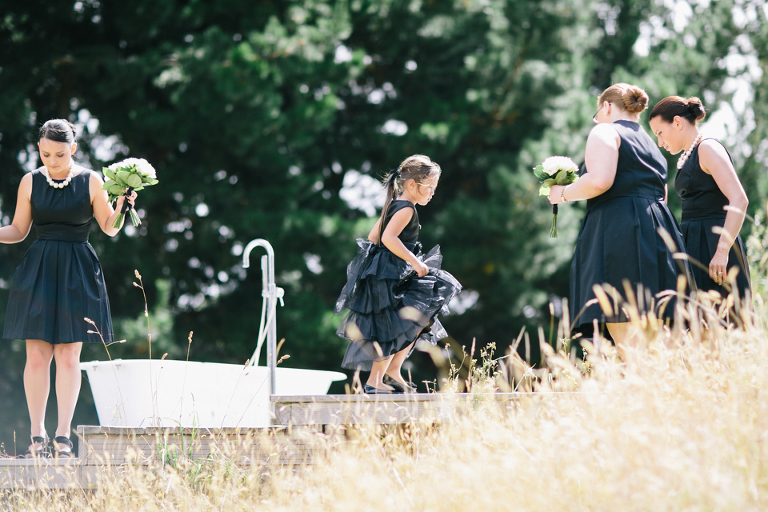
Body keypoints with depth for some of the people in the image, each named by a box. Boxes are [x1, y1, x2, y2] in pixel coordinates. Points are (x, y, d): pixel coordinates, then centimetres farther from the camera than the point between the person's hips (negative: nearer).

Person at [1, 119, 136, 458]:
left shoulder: (90, 181, -1)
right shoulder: (30, 182, 4)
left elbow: (109, 228, 4)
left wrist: (122, 205, -14)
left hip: (76, 275, -1)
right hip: (38, 273, 1)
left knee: (68, 355, -1)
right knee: (37, 356, -3)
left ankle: (63, 435, 4)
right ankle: (37, 436, 4)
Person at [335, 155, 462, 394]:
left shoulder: (394, 206, 14)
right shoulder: (406, 209, -16)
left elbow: (374, 236, 20)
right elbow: (388, 237, -29)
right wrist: (415, 262, -25)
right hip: (389, 278, -11)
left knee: (420, 321, 15)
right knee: (394, 331, -6)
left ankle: (392, 371, 18)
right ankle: (374, 382, -1)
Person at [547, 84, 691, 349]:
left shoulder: (605, 132, 3)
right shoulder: (651, 145, 28)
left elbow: (600, 180, -13)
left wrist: (563, 193, 1)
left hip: (618, 231, -8)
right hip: (657, 235, 8)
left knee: (626, 338, -15)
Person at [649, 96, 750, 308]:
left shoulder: (708, 148, -8)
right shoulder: (689, 158, 20)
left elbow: (739, 200, -18)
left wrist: (722, 251, -24)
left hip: (713, 248, -9)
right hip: (694, 248, 9)